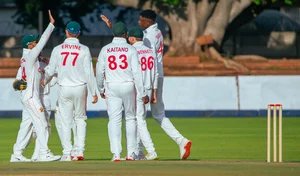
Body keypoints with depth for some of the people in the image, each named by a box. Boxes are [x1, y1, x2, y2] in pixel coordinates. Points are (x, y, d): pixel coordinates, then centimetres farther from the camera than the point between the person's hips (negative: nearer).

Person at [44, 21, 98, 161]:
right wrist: (94, 92, 0)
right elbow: (89, 72, -5)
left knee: (66, 121, 5)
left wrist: (44, 81, 26)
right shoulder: (84, 50, -3)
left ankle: (67, 153, 2)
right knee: (80, 119, 13)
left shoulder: (58, 49, -1)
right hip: (80, 88, 0)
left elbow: (51, 71, 4)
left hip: (65, 88, 0)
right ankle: (80, 151, 5)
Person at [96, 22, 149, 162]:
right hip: (128, 86, -1)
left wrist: (101, 90, 18)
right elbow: (136, 72, -8)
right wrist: (143, 94, -5)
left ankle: (116, 153, -12)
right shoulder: (131, 49, -3)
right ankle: (131, 153, 12)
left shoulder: (105, 50, 2)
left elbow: (99, 72, 4)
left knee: (114, 120, -1)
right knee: (130, 119, 13)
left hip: (112, 87, 1)